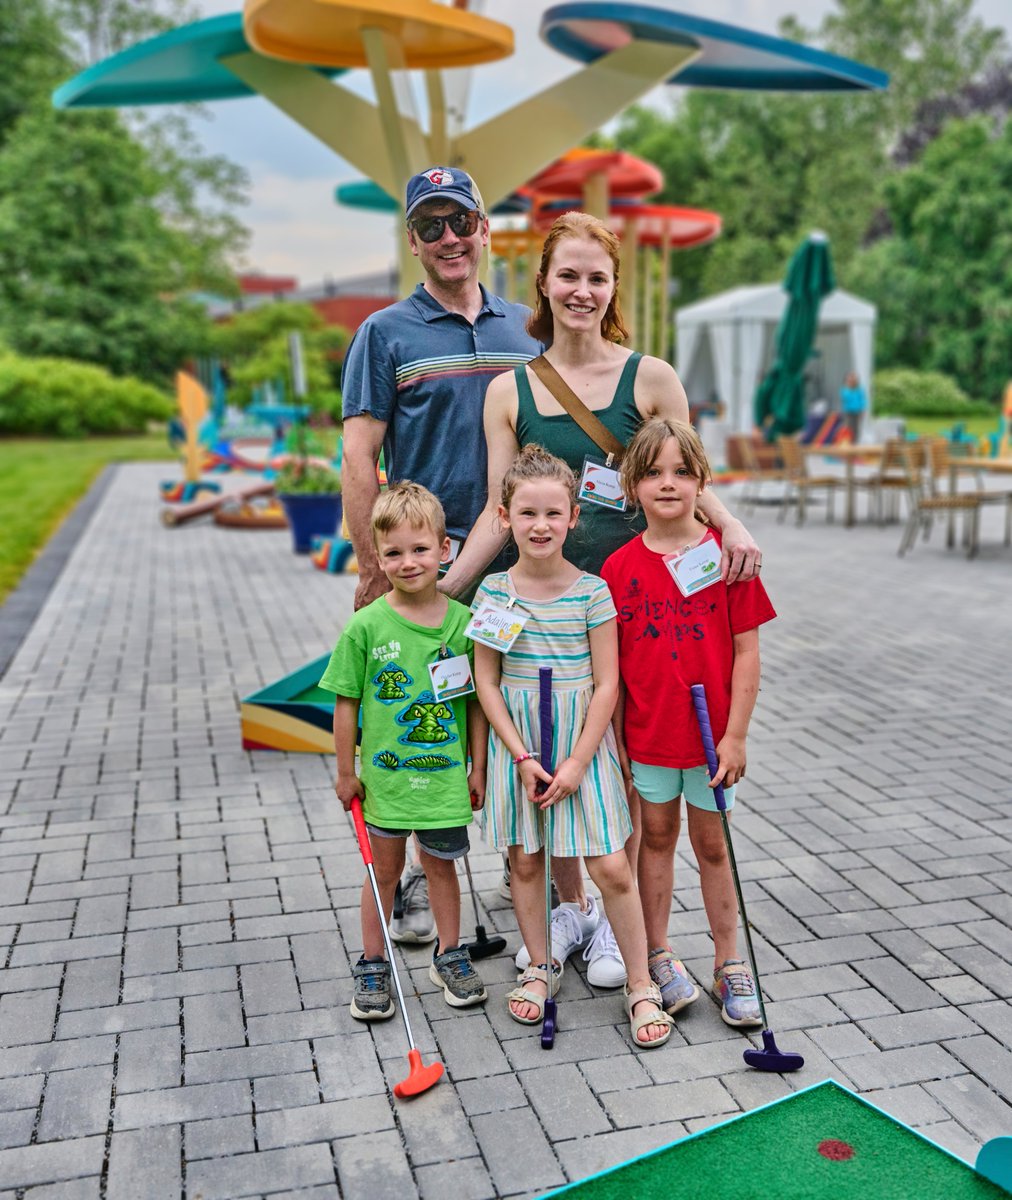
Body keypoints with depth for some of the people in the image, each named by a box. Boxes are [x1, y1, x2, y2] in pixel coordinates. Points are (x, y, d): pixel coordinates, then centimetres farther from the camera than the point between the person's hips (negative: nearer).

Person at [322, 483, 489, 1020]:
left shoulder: (462, 621, -6)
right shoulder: (366, 626, -11)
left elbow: (476, 701, 1)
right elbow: (346, 703, -4)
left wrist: (478, 767, 3)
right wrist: (346, 772, 0)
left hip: (446, 773, 1)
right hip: (386, 774, -1)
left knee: (440, 864, 17)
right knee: (384, 869, 14)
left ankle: (449, 956, 35)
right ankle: (372, 967, 30)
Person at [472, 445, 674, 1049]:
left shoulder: (593, 591, -6)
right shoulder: (493, 592, -2)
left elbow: (606, 684, -6)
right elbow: (487, 683, -1)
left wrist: (577, 761, -12)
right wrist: (523, 757, -9)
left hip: (583, 744, -2)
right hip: (517, 745, 2)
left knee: (611, 867, -3)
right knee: (525, 860, 13)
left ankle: (641, 985, 13)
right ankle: (541, 965, 33)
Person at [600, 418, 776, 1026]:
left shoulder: (727, 555, -8)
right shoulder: (620, 567, -4)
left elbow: (747, 652, -7)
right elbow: (610, 664, -1)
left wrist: (736, 735, -9)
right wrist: (614, 740, -1)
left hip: (712, 736, -1)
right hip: (645, 733, 1)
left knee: (711, 844, 12)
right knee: (657, 838, 15)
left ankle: (730, 962, 27)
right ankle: (659, 954, 30)